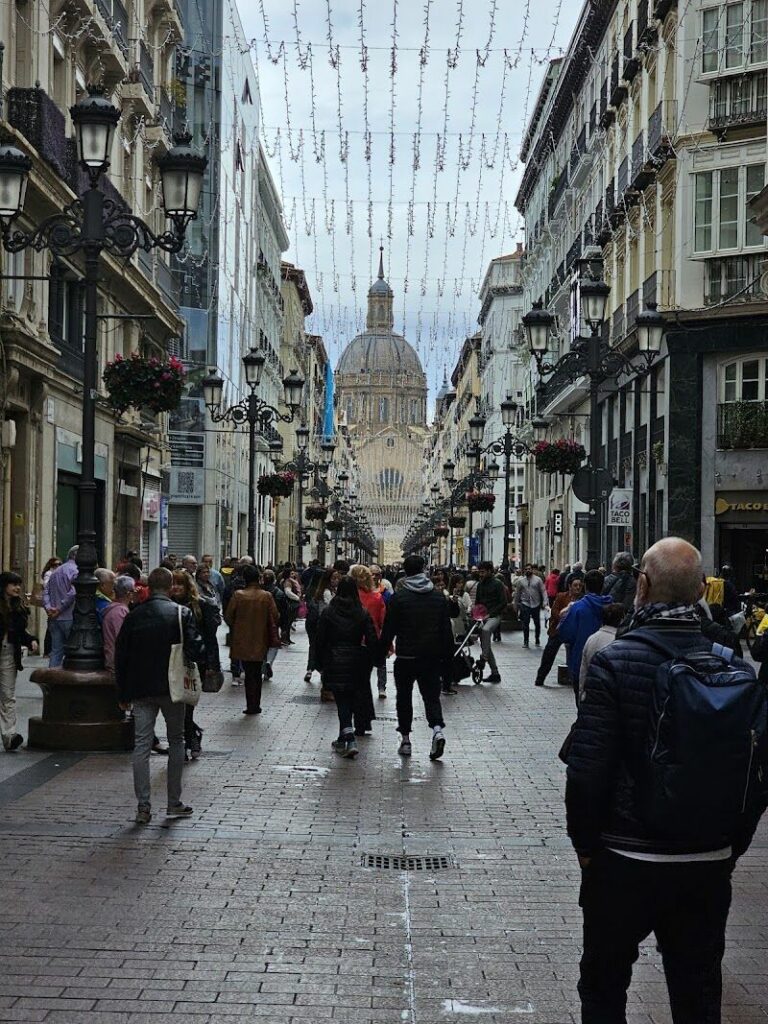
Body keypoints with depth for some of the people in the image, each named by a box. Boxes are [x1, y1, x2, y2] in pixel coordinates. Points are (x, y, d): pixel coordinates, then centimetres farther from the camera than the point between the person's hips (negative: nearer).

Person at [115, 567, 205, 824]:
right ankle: (175, 802, 15)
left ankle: (143, 807, -1)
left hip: (140, 689, 2)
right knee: (176, 740, 13)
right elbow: (196, 650, -14)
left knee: (142, 745, 3)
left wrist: (123, 695, 12)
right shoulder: (181, 614, -7)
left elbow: (120, 657, 5)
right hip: (172, 687, -2)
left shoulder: (133, 616, 3)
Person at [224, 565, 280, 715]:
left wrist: (234, 628, 13)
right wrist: (272, 636, 13)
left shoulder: (238, 595, -9)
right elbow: (275, 617, -5)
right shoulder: (266, 596, -7)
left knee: (249, 673, 6)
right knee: (257, 673, 14)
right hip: (260, 641, 1)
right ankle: (255, 705, 17)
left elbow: (228, 616, -5)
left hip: (242, 641, -1)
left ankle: (251, 706, 1)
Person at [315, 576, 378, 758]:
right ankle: (343, 740, 26)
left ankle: (349, 740, -16)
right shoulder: (363, 614, -2)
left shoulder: (328, 612, -3)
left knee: (342, 701, 1)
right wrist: (368, 664, 5)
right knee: (351, 698, 16)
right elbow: (372, 641, -5)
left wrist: (322, 664, 9)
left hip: (335, 663, -2)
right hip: (356, 663, 2)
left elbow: (320, 640, -1)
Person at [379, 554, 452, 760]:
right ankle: (437, 729, -17)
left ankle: (405, 740, 13)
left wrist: (381, 652, 2)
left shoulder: (399, 597, -7)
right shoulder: (438, 597, 4)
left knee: (404, 698, 11)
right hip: (432, 658, 2)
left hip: (406, 658, -2)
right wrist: (447, 658, 11)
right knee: (432, 696, 8)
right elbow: (447, 631, 6)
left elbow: (389, 629, -8)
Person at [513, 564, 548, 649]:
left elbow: (543, 591, -2)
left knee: (537, 624, 10)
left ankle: (537, 641, 24)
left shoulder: (538, 579, 0)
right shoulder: (520, 580, 3)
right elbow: (517, 593, 8)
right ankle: (525, 641, 7)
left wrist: (544, 602, -12)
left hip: (536, 604, 0)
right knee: (525, 624, -3)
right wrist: (516, 605, 10)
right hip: (525, 604, 0)